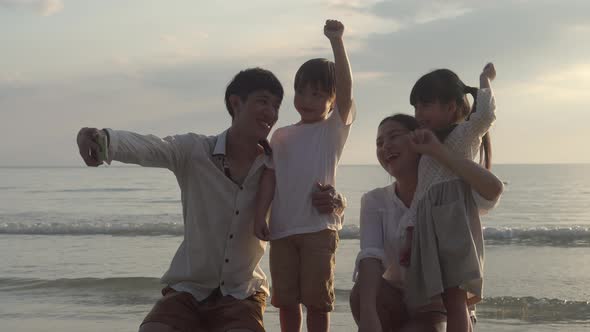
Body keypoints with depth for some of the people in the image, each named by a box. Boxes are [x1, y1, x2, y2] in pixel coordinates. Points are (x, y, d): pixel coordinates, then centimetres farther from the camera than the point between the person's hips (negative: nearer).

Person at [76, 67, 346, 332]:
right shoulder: (195, 151, -8)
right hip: (188, 289, 0)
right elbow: (146, 147, -25)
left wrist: (332, 203, -25)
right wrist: (104, 138, -48)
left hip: (241, 295, 1)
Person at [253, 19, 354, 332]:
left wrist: (337, 42, -22)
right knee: (285, 299, 11)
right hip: (282, 228, 4)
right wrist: (260, 216, -2)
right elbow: (270, 177, 9)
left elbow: (346, 88, -12)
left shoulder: (335, 127, 3)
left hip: (319, 227, -4)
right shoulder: (281, 136, 13)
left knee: (317, 300, 1)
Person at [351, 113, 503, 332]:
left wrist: (436, 150, -28)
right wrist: (367, 314, -37)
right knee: (362, 293, -29)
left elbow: (493, 190, -31)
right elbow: (370, 256, -20)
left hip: (438, 309, -3)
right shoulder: (375, 202, -3)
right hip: (396, 304, 3)